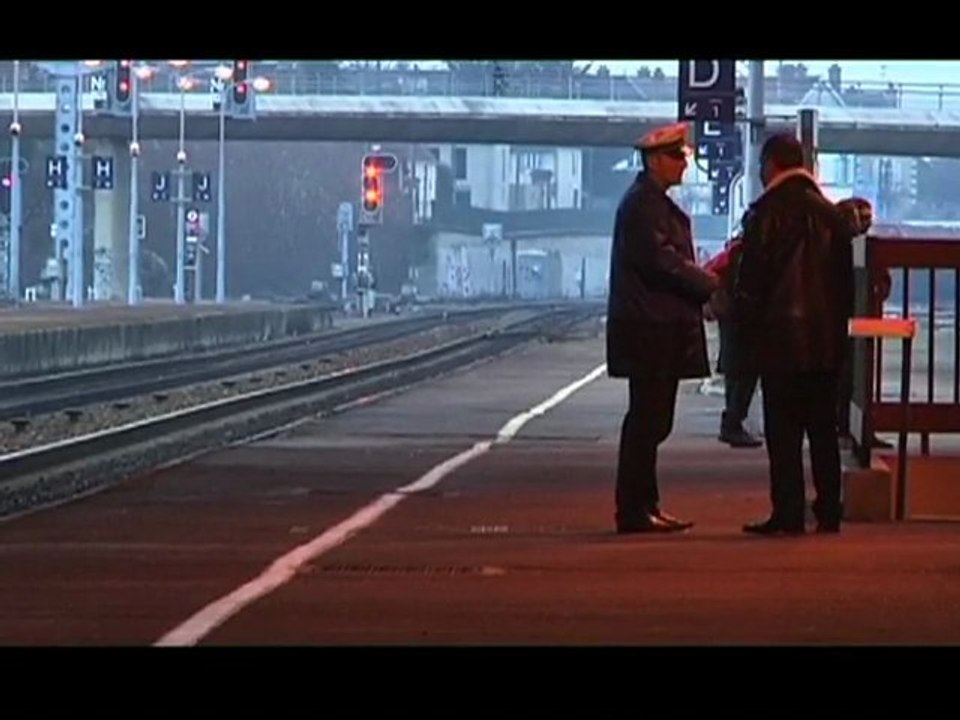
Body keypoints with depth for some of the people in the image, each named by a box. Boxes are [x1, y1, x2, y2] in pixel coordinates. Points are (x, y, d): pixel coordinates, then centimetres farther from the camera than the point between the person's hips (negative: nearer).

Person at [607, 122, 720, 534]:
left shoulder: (656, 203, 19)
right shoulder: (642, 204, -13)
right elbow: (660, 261, -20)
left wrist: (703, 276, 5)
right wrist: (711, 284, -13)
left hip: (660, 327, 10)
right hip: (650, 329, -10)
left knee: (651, 421, 12)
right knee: (647, 420, -7)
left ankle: (644, 506, 16)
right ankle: (634, 511, -4)